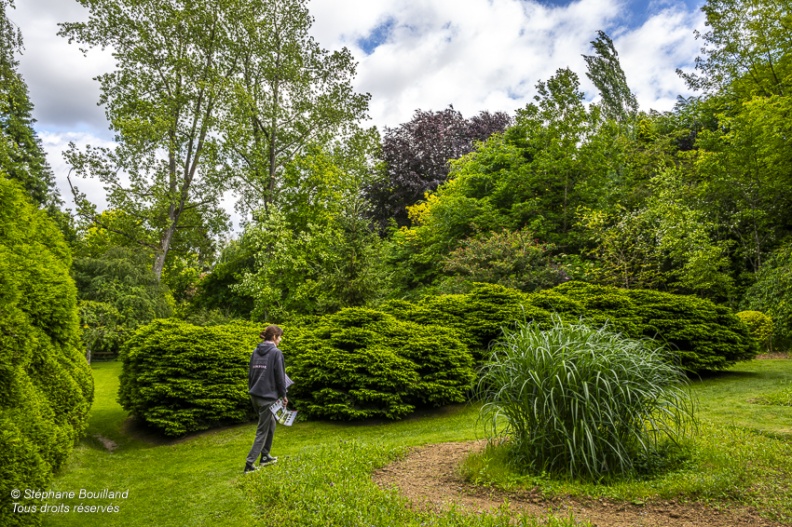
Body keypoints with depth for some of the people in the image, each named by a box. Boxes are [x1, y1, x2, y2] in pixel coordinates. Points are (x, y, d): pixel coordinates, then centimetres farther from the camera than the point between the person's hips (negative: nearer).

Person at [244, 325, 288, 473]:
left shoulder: (255, 351, 8)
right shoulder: (276, 353, -12)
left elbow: (250, 373, 12)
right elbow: (280, 377, -11)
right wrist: (283, 395, 0)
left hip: (255, 395, 7)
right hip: (268, 396, -7)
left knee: (271, 424, 22)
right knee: (262, 430, 3)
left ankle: (265, 456, 28)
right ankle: (250, 463, 3)